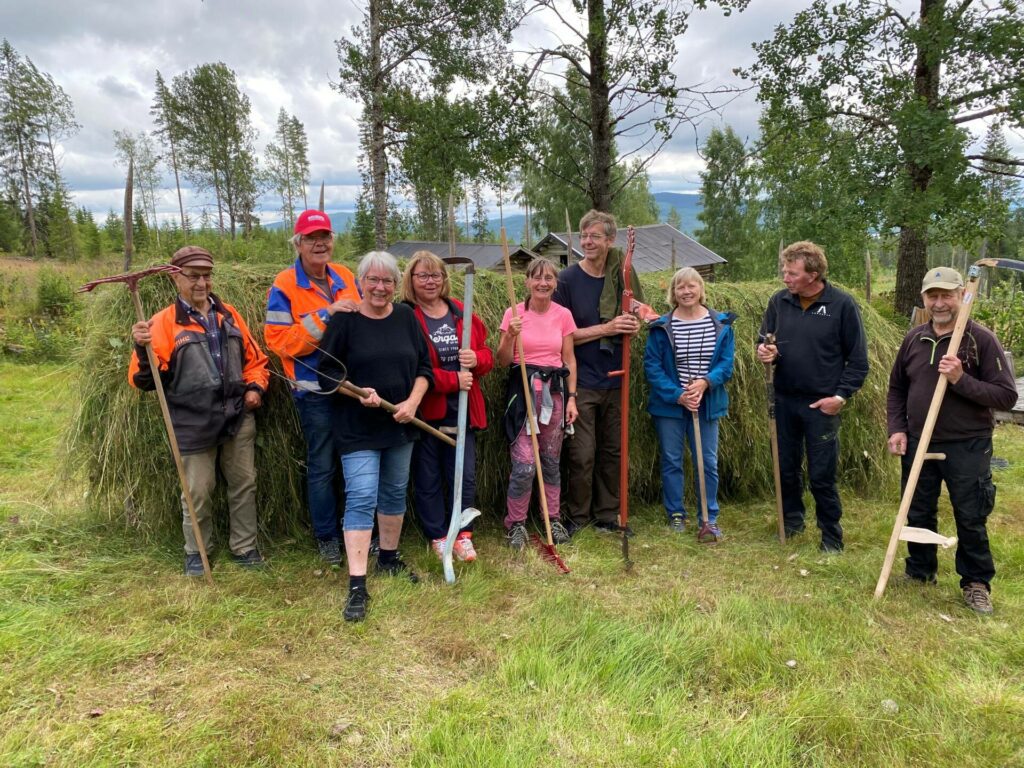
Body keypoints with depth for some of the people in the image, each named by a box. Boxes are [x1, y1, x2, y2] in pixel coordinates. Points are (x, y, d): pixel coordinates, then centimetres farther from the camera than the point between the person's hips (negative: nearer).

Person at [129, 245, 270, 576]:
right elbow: (145, 380, -8)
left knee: (244, 485, 11)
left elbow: (254, 357, 19)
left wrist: (255, 386, 4)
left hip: (238, 417, 4)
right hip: (194, 423, -4)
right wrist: (143, 349, -26)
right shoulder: (164, 322, -4)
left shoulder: (228, 314, 10)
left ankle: (244, 547, 27)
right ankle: (196, 552, 27)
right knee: (198, 492, 5)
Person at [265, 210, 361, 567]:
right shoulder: (284, 286, -9)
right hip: (316, 390, -5)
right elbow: (279, 340, -17)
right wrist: (325, 315, -23)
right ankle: (326, 537, 22)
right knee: (322, 467, 6)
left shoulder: (345, 276, 7)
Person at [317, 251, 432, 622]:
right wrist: (358, 392, -22)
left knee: (395, 492, 16)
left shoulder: (406, 317, 4)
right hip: (358, 428, -5)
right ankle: (357, 585, -6)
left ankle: (389, 558, 35)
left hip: (400, 424, 5)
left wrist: (412, 402, -9)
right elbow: (327, 373, -7)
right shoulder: (344, 320, -8)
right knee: (361, 499, -10)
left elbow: (424, 367, 6)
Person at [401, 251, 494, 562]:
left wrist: (476, 359, -10)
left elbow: (487, 355, 13)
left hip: (463, 410, 4)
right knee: (428, 479, 9)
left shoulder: (462, 313, 8)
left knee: (465, 476, 9)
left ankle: (462, 534, 25)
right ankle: (438, 536, 26)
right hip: (425, 411, -4)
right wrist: (452, 379, -20)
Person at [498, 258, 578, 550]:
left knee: (551, 461, 12)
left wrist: (571, 397, 3)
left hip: (554, 391, 3)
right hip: (524, 390, -3)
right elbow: (503, 361, -2)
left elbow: (569, 359, 8)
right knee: (524, 465, -8)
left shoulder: (563, 315, 4)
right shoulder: (514, 313, -3)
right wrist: (511, 336, -19)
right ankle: (515, 524, 10)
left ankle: (554, 519, 26)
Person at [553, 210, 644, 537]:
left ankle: (607, 515, 25)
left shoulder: (621, 275, 4)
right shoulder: (567, 279, -6)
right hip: (582, 382, -4)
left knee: (613, 451, 12)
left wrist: (634, 325, -8)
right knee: (583, 455, 0)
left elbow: (638, 313, 16)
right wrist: (606, 328, -18)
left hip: (615, 380, 4)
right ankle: (578, 516, 17)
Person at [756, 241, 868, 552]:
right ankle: (792, 520, 36)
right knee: (786, 468, 16)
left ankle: (831, 536, 20)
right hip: (784, 400, 4)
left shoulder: (842, 304, -9)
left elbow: (858, 359, -4)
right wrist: (764, 352, -10)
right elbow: (764, 341, 13)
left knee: (822, 476, 3)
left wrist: (841, 395, -11)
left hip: (822, 405, -4)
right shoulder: (779, 301, 1)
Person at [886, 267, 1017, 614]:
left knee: (970, 519, 7)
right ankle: (920, 573, 34)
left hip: (967, 447, -4)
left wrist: (961, 380, -25)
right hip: (918, 444, 4)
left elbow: (1006, 396, -13)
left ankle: (976, 583, 25)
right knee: (919, 514, 15)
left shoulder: (981, 339, -10)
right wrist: (897, 429, 2)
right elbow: (896, 389, 14)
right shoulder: (914, 338, 4)